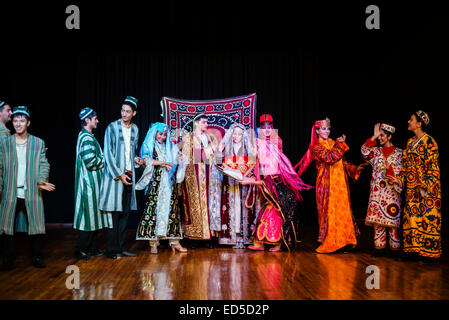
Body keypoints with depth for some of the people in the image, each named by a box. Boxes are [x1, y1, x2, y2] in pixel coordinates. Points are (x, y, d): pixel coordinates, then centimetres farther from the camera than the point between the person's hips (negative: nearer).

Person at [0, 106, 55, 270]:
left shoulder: (38, 143, 8)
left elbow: (44, 164, 5)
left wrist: (41, 180, -12)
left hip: (32, 192, 0)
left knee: (36, 226, 1)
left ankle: (36, 257, 15)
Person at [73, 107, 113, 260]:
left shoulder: (85, 136, 18)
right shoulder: (87, 138, -15)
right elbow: (90, 161, -23)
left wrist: (101, 158, 9)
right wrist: (105, 160, -8)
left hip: (93, 183, 10)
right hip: (90, 183, -10)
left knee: (95, 216, 12)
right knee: (90, 215, -4)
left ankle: (92, 248, 19)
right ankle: (81, 249, 4)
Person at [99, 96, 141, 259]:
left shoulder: (135, 129, 11)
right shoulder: (112, 127, -5)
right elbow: (108, 153, -9)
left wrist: (135, 159, 3)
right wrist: (119, 175, -13)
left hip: (129, 174, 6)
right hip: (115, 175, -6)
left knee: (125, 212, 8)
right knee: (114, 213, -4)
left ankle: (120, 247, 16)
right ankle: (112, 250, 3)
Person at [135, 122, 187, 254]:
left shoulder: (170, 147, 19)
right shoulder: (148, 146, 7)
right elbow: (145, 159, -10)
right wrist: (162, 163, -17)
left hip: (169, 183, 4)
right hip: (155, 183, -4)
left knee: (172, 209, -1)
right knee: (154, 209, -8)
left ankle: (174, 241, 0)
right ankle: (153, 242, -4)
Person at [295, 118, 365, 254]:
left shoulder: (333, 143, 16)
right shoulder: (316, 147, -2)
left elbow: (343, 162, 18)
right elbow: (330, 158, -19)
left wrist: (355, 168, 4)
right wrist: (339, 145, -15)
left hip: (340, 184, 5)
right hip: (328, 185, -5)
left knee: (343, 211, 3)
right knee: (329, 212, -4)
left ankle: (344, 242, 8)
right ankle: (329, 243, 5)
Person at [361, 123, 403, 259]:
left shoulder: (398, 152, 4)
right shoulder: (376, 151, 13)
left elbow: (400, 171, 2)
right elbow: (364, 151, -6)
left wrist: (387, 164, -10)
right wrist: (374, 136, -5)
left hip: (391, 190, -3)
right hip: (377, 190, 4)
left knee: (392, 219, -5)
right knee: (377, 219, 2)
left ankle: (395, 249, 3)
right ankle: (380, 248, 9)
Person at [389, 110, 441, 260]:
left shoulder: (429, 141, -9)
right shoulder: (410, 142, 13)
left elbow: (433, 167, -13)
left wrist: (425, 186, -19)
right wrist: (400, 179, 4)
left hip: (428, 187, -7)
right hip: (412, 187, 7)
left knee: (428, 216, -3)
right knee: (412, 215, 6)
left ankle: (429, 251, 4)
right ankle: (414, 249, 12)